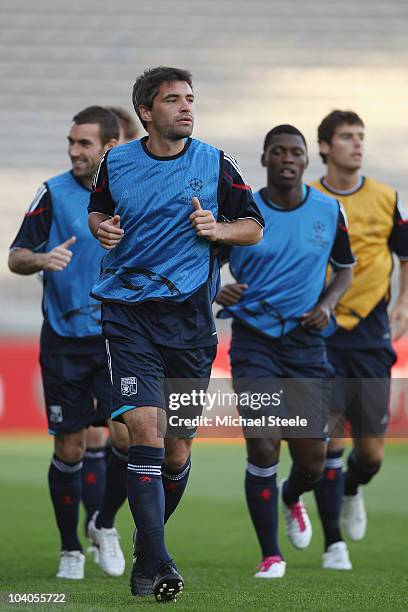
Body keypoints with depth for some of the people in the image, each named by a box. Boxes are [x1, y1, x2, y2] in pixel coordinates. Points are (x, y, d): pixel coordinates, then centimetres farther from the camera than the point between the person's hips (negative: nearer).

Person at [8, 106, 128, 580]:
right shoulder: (54, 193, -3)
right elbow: (15, 257, -3)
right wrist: (42, 259, -24)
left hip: (118, 338, 1)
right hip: (64, 340, -1)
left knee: (128, 435, -12)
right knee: (69, 447, 0)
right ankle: (70, 549, 15)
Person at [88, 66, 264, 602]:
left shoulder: (215, 165, 3)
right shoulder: (117, 162, 5)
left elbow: (254, 227, 11)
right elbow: (97, 210, 23)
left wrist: (217, 229, -9)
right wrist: (102, 228, 1)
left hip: (190, 316, 1)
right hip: (128, 312, -1)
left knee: (179, 445, 6)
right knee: (145, 427, -17)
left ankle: (148, 540, 30)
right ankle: (156, 562, -17)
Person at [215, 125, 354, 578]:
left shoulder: (329, 212, 3)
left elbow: (345, 268, 17)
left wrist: (327, 303, -2)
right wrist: (217, 293, -19)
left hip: (305, 342, 2)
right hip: (254, 341, -2)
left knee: (312, 460, 3)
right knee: (262, 447, -14)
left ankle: (292, 498, 41)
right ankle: (271, 555, -1)